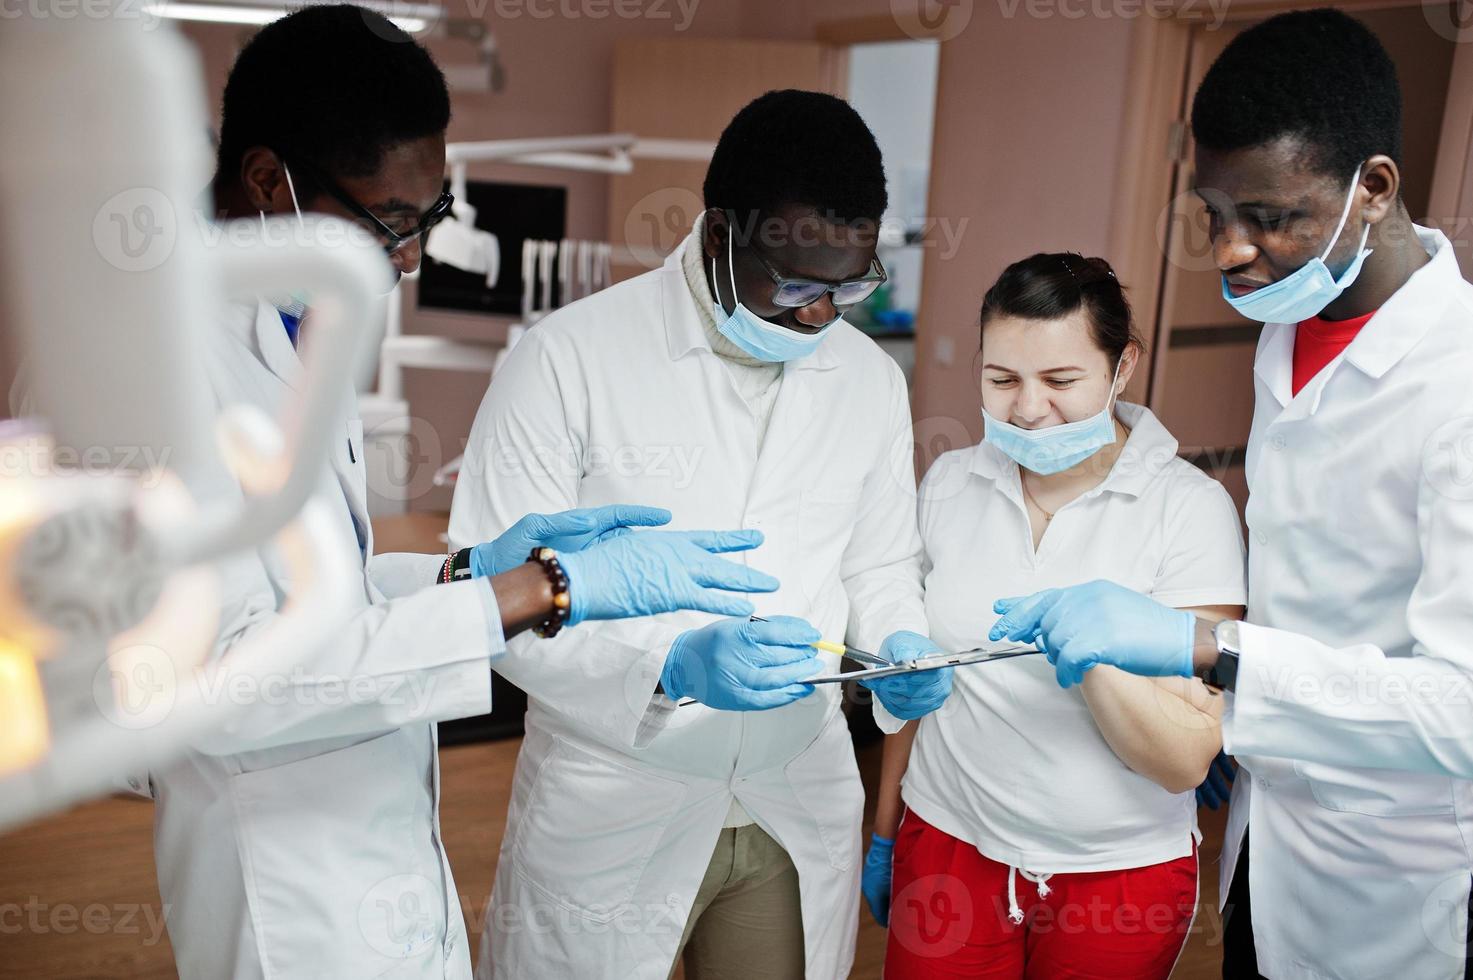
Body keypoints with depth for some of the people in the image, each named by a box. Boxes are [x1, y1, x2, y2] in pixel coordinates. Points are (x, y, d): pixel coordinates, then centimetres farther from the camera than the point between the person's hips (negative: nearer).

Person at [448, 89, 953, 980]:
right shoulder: (571, 355, -15)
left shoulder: (873, 379, 1)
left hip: (799, 810, 4)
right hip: (613, 808, -3)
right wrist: (673, 663, -28)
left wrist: (899, 645, -9)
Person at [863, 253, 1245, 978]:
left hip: (1121, 872, -2)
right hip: (946, 842, 3)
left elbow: (1185, 762, -15)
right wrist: (885, 833, 12)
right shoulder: (948, 483, -3)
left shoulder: (1190, 506, -13)